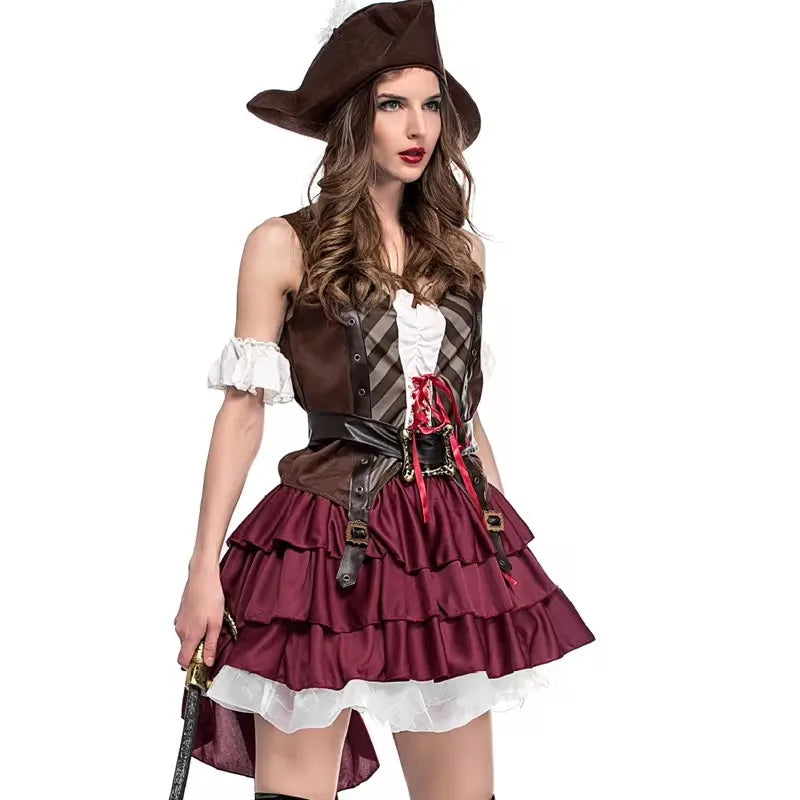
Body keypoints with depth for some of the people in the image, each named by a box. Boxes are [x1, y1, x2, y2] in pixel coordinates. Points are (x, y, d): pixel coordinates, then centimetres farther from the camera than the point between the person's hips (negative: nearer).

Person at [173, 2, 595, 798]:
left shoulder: (461, 249, 12)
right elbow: (243, 409, -2)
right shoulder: (284, 246, -2)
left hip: (455, 544, 5)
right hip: (327, 543, -4)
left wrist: (505, 549, 16)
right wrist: (204, 570, -7)